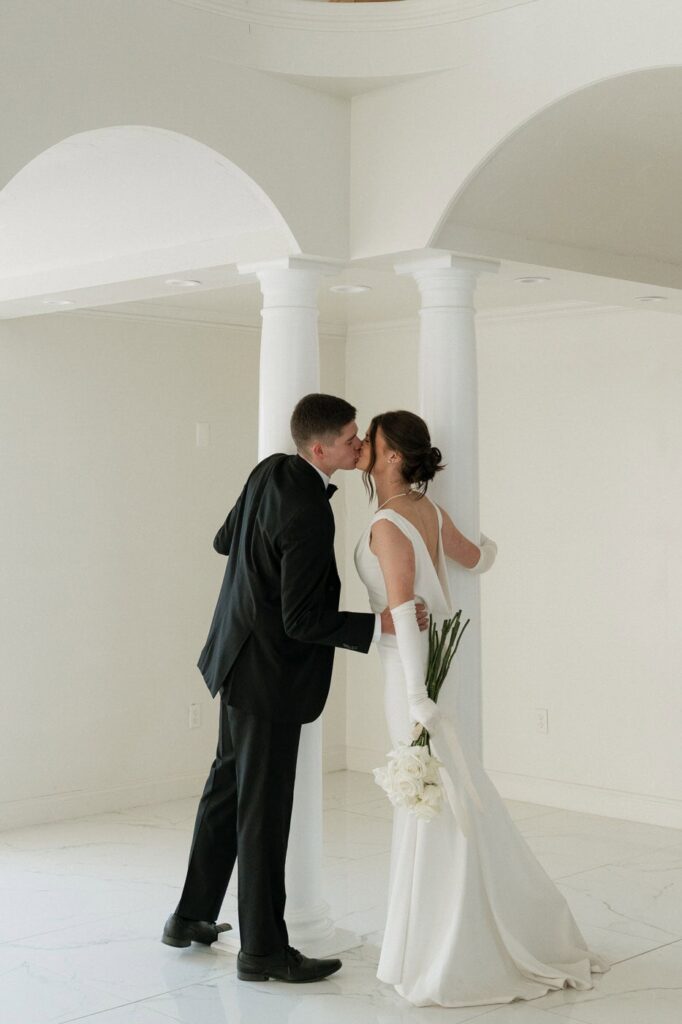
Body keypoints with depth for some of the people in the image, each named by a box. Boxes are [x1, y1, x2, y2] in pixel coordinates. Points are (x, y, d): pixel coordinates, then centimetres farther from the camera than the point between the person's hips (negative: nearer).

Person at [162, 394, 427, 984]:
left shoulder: (270, 471, 1)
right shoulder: (309, 515, -26)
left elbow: (225, 540, 16)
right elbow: (303, 621, -24)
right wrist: (380, 624, -26)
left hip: (241, 658, 10)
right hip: (270, 675, -10)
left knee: (229, 788, 20)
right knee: (264, 810, 1)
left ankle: (192, 917, 33)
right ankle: (263, 950, 13)